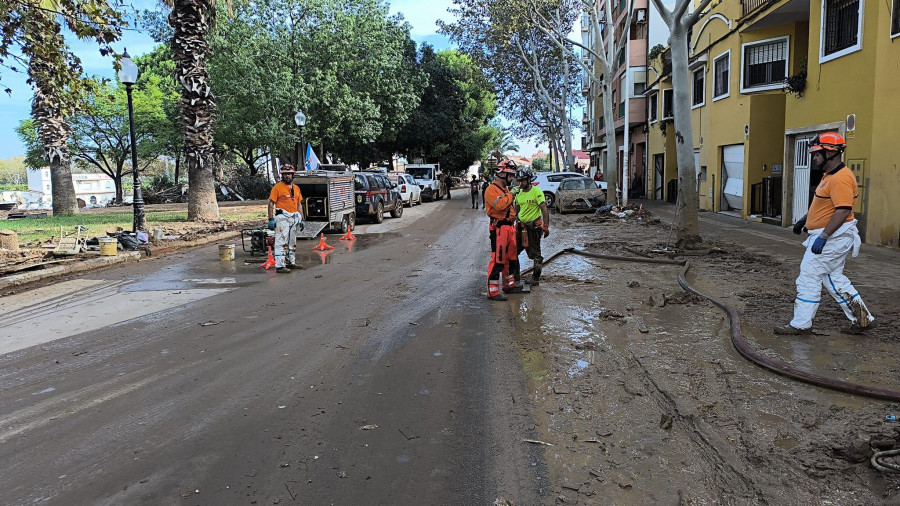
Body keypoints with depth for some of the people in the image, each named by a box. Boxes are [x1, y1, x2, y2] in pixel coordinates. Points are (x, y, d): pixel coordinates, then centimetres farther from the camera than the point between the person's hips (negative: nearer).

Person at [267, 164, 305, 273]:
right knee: (281, 241, -10)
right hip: (282, 218, -7)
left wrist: (301, 219, 16)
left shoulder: (296, 188, 14)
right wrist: (271, 219, -15)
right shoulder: (277, 187, -6)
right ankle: (280, 266, -10)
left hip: (294, 218, 7)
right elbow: (271, 204, -9)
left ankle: (291, 262, 27)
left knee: (292, 242, 16)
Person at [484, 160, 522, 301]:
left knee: (511, 257, 17)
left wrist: (513, 225, 20)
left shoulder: (505, 189, 20)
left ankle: (509, 284, 32)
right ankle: (493, 291, -7)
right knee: (497, 259, -10)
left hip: (510, 227, 10)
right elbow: (500, 205, -27)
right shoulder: (492, 189, -11)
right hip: (499, 228, -10)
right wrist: (511, 195, -12)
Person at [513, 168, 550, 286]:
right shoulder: (519, 193, 9)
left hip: (533, 226, -7)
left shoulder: (536, 192, -12)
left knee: (535, 253, 1)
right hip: (521, 226, 7)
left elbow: (544, 210, -17)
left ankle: (536, 278, 13)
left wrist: (546, 226, -23)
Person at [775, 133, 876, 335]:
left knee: (808, 277, -5)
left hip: (833, 237, -11)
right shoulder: (829, 176, 13)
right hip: (829, 236, 11)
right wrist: (805, 219, 26)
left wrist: (823, 236, -28)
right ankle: (863, 319, 23)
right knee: (833, 278, 16)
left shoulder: (841, 178, -21)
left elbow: (843, 210, -27)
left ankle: (801, 324, 4)